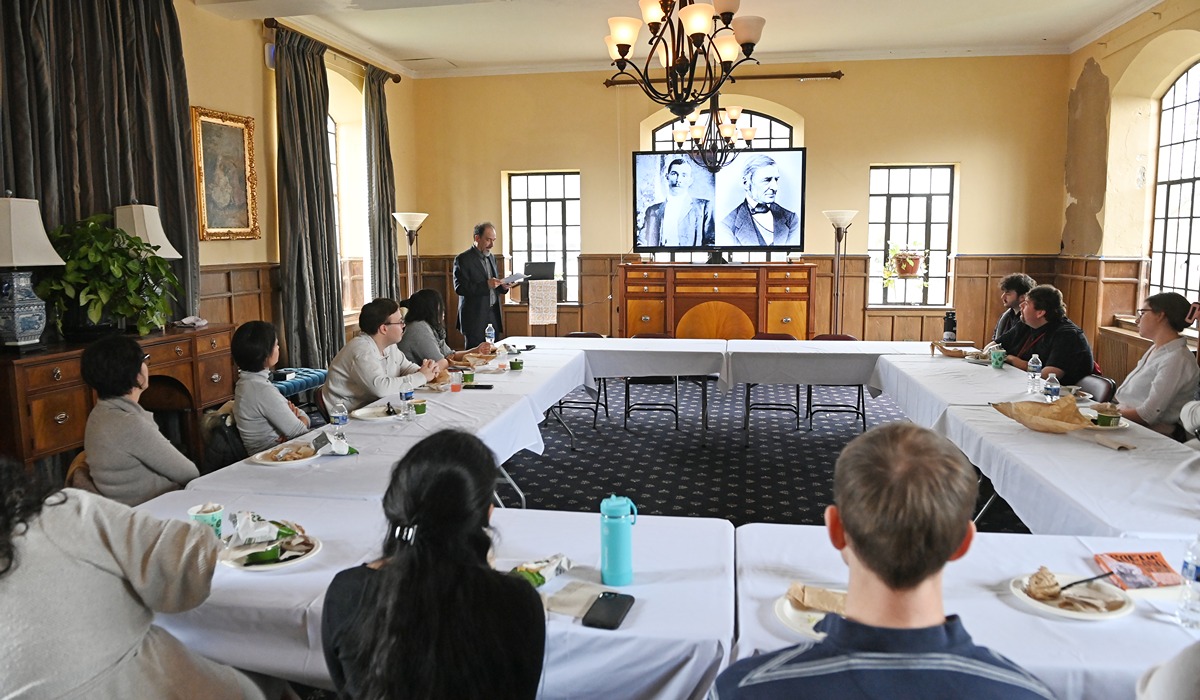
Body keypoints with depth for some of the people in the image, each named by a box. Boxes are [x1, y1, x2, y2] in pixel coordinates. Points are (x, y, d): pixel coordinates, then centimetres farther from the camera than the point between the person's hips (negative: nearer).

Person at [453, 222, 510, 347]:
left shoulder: (491, 257, 16)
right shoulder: (463, 259, -7)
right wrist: (486, 284, -24)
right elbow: (460, 288, -16)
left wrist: (503, 286, -1)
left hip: (494, 314, 6)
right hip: (475, 318, -6)